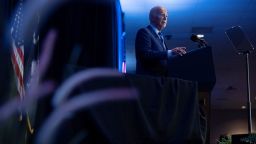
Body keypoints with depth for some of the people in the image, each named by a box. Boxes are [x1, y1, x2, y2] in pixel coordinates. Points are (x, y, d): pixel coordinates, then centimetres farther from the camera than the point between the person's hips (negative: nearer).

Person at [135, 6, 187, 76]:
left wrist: (175, 52, 0)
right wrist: (169, 52, -25)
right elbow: (145, 55, -20)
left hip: (162, 77, 8)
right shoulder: (144, 32, -6)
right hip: (149, 78, -8)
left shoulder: (159, 36, 21)